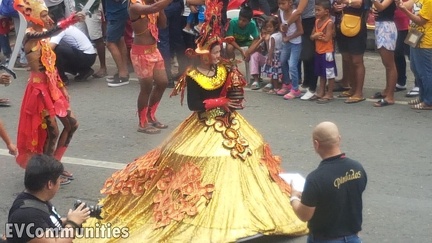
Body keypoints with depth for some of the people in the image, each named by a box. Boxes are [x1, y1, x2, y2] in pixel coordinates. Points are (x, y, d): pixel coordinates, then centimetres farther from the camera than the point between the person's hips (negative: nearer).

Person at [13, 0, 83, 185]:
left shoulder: (43, 36, 8)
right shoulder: (30, 36, -19)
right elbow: (50, 33, -40)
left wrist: (62, 88, 14)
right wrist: (70, 21, -51)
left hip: (52, 87, 9)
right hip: (40, 89, -9)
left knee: (71, 124, 14)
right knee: (51, 132, -2)